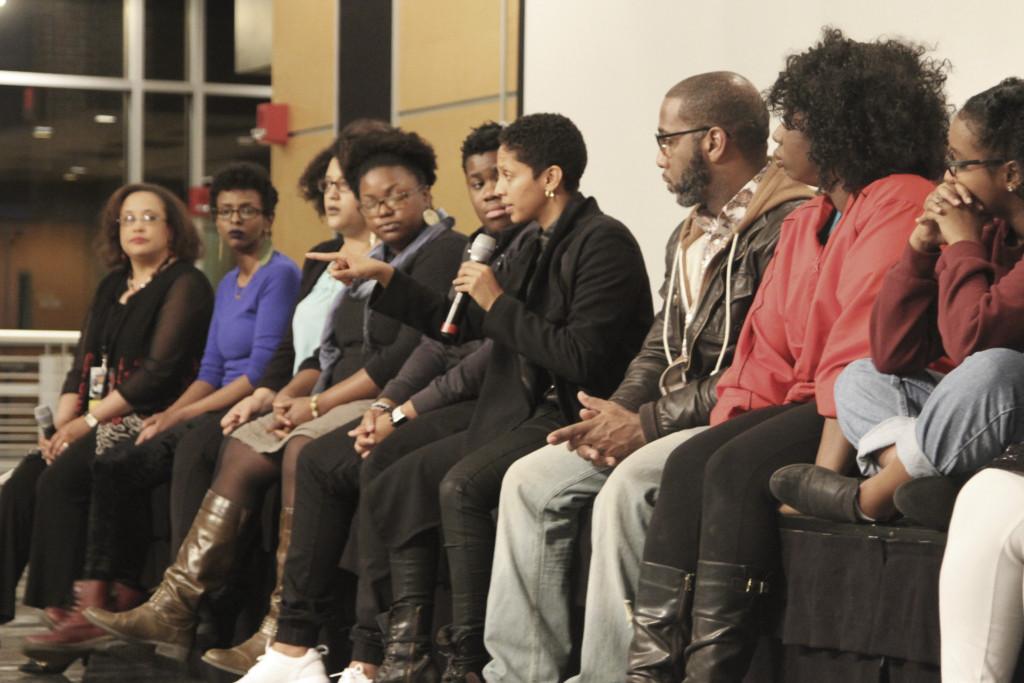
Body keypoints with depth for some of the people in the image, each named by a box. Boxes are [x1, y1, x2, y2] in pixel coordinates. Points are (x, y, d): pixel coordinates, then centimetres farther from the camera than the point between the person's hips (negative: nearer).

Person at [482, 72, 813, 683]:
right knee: (532, 482, -2)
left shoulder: (786, 226, -14)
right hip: (673, 418, 10)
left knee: (625, 490, -32)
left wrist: (646, 425, -18)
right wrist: (616, 414, -2)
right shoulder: (690, 235, 20)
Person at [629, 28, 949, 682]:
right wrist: (722, 430, 2)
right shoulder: (807, 222, 21)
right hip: (813, 400, 9)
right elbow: (768, 352, 17)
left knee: (740, 469, -26)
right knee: (691, 464, -14)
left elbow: (867, 349, -19)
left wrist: (825, 469, -25)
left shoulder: (901, 204, -10)